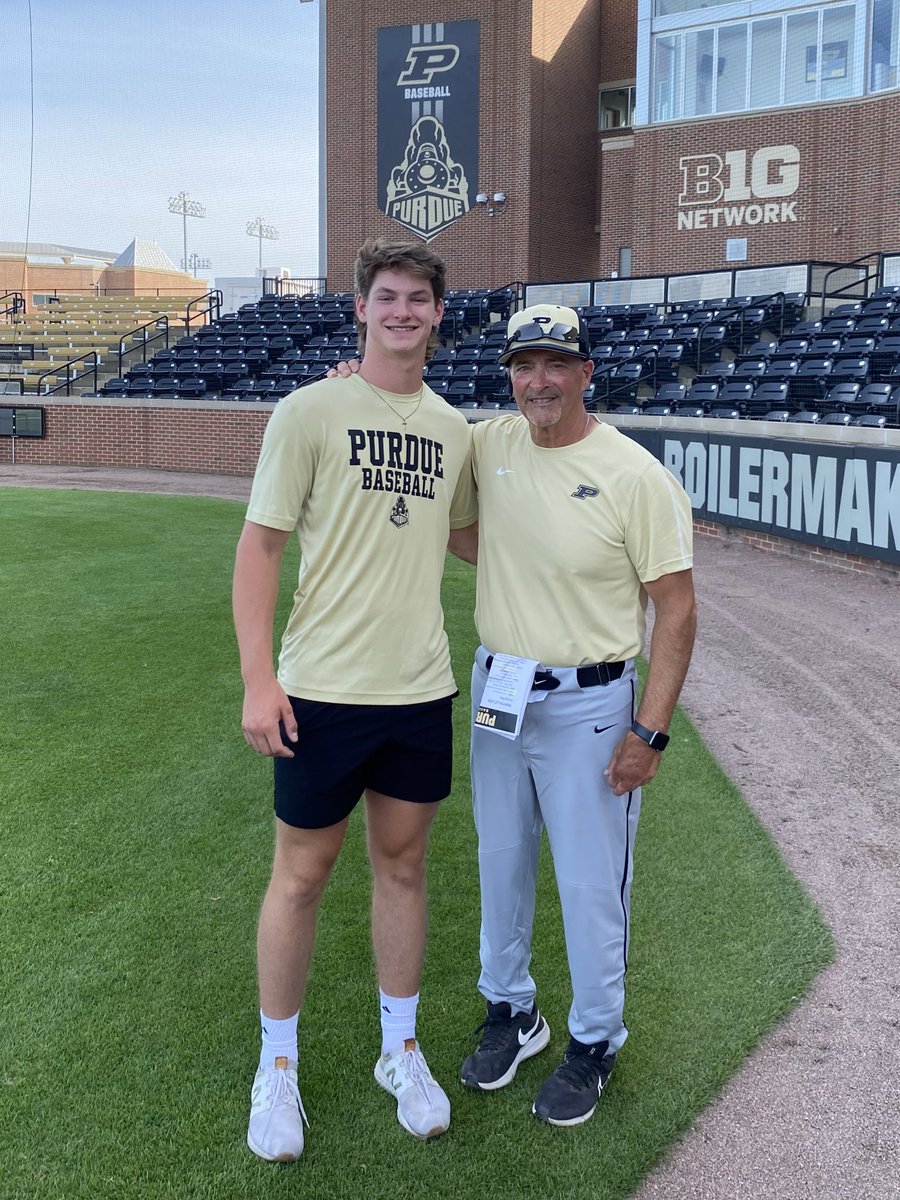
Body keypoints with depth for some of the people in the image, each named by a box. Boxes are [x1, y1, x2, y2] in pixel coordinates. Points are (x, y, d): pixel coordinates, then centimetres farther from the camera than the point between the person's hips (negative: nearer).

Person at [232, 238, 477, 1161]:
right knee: (302, 872, 7)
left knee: (402, 862, 15)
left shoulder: (452, 427, 8)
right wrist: (258, 679, -14)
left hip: (422, 687, 4)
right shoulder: (311, 411, -6)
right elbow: (259, 545, -8)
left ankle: (400, 1051, 32)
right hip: (324, 689, -4)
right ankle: (277, 1066, 27)